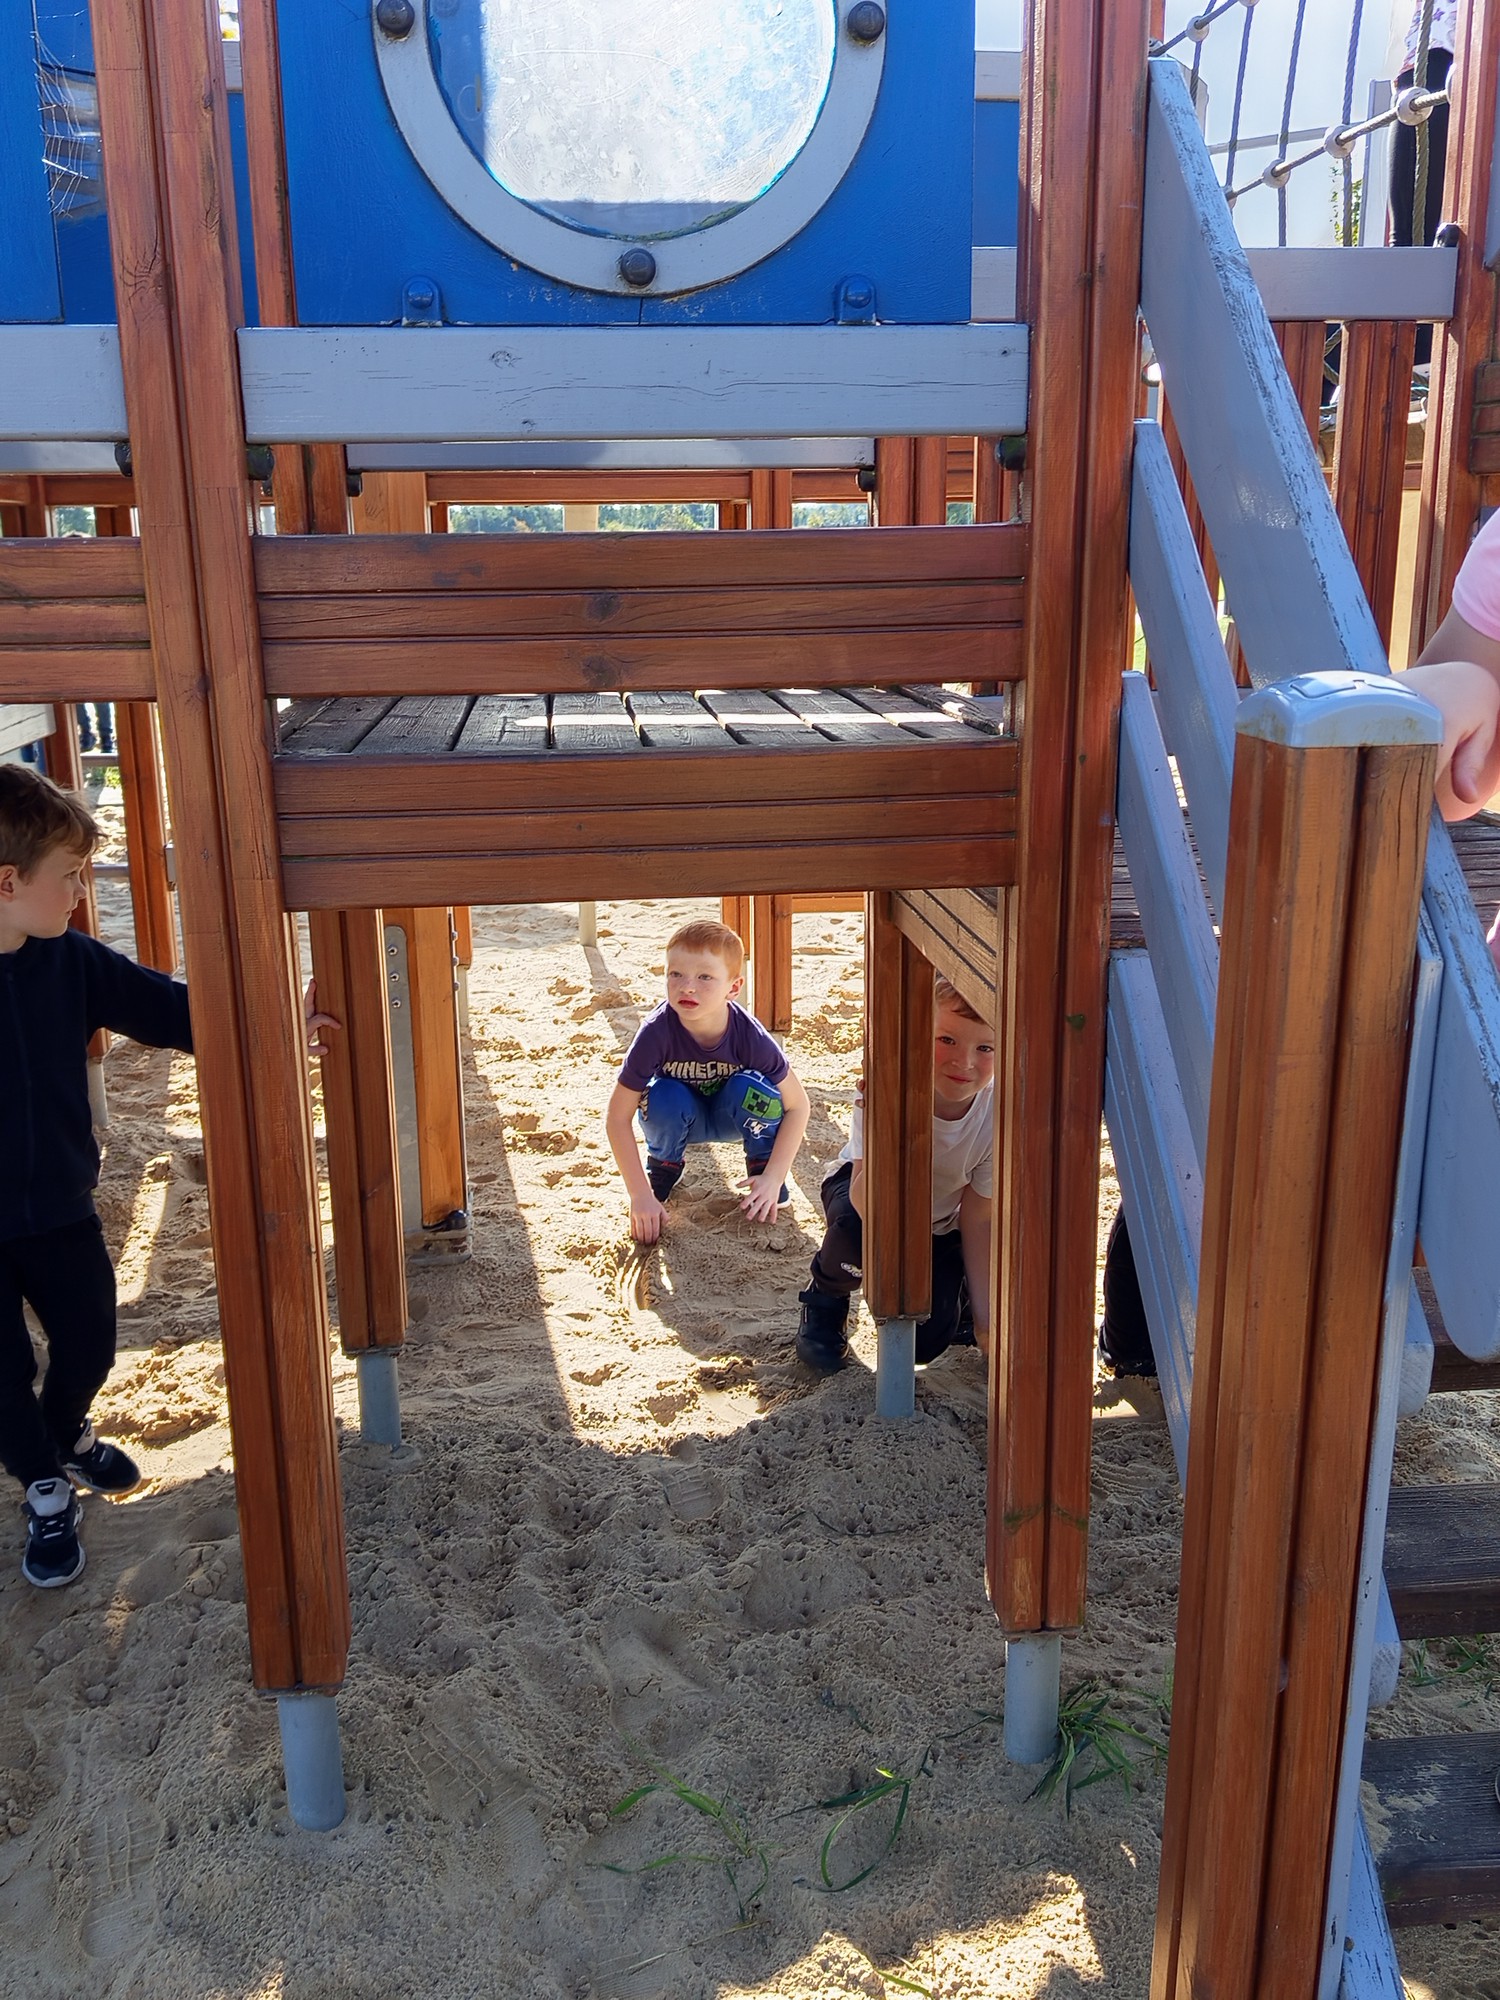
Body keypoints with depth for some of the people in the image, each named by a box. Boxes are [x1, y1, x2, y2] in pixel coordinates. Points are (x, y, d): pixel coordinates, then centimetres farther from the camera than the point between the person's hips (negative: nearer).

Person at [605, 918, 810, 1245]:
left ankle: (761, 1167, -2)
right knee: (665, 1098, -32)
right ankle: (662, 1168, 0)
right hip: (679, 1117, 0)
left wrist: (773, 1178, -25)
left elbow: (798, 1106, -18)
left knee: (753, 1089, -30)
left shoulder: (749, 1036, -30)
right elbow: (617, 1116, -27)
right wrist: (641, 1195, -30)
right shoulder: (656, 1033, -32)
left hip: (732, 1117, 0)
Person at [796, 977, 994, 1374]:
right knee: (857, 1226, -38)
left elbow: (977, 1222, -16)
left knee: (927, 1341, -16)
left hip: (940, 1224, 2)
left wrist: (985, 1319, -18)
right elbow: (868, 1204, -41)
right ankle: (825, 1301, -4)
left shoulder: (1000, 1114, -28)